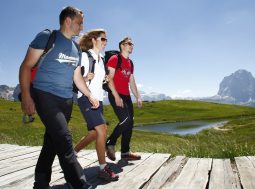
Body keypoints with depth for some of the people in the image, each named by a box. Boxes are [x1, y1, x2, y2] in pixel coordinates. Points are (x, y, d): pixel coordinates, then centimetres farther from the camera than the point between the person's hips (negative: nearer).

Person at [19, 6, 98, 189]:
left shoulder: (76, 48, 16)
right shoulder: (46, 37, -3)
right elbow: (26, 66, -6)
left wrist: (90, 95, 19)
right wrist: (26, 97, -15)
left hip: (66, 100, 7)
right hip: (45, 96, -6)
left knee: (52, 142, 11)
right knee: (64, 139, -17)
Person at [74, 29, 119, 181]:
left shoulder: (101, 59, 18)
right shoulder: (84, 55, -4)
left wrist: (104, 80, 9)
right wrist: (85, 78, -24)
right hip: (86, 98, -8)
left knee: (95, 133, 10)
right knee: (102, 130, -16)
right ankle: (103, 168, -8)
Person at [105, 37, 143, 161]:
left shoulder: (130, 63, 20)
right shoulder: (114, 59, -3)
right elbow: (109, 78, -11)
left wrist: (138, 97, 15)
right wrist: (116, 96, -19)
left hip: (126, 96, 8)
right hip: (116, 95, -8)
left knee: (130, 123, 4)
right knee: (125, 120, -19)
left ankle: (125, 152, 12)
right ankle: (110, 144, 2)